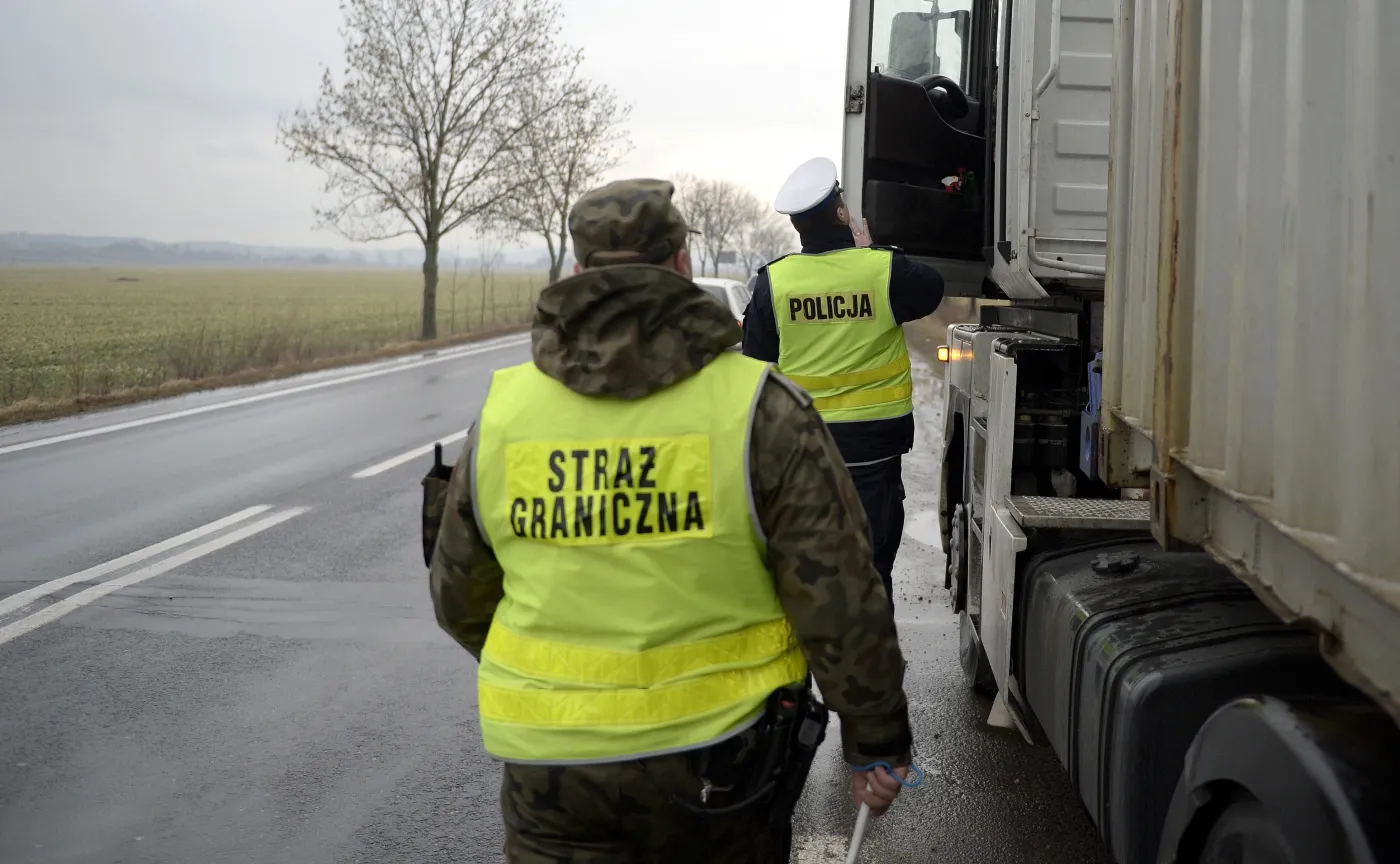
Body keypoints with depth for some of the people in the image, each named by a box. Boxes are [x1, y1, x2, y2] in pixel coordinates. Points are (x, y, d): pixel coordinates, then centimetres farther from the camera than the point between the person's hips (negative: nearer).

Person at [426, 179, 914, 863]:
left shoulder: (501, 411, -3)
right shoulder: (760, 409, -13)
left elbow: (460, 597, 9)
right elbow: (841, 602, -12)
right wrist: (877, 743, 1)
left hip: (549, 767, 2)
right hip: (718, 764, -1)